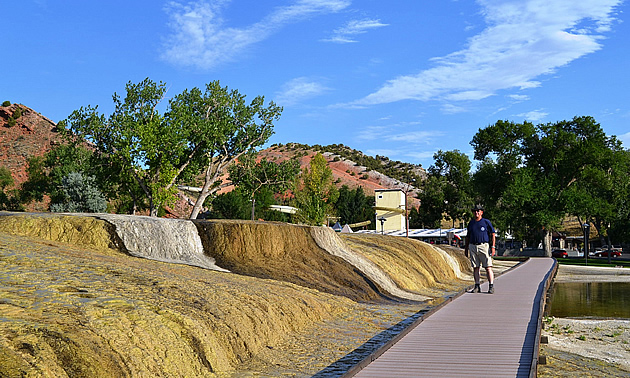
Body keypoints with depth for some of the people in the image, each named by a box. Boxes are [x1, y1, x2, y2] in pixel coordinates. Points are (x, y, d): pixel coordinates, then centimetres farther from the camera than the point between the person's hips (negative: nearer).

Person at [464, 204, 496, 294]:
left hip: (484, 246, -4)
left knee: (488, 267, -7)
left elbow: (493, 235, 2)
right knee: (475, 267, 4)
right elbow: (468, 237, 21)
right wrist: (466, 248, 17)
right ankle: (477, 286, 9)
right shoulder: (471, 223, 14)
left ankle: (491, 286, -5)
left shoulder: (486, 222, 3)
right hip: (473, 247, 4)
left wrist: (493, 246, -6)